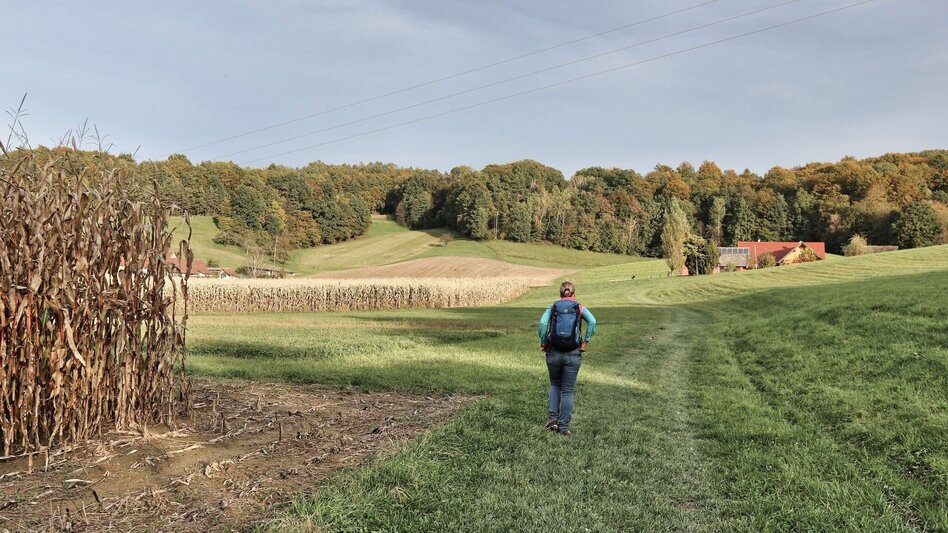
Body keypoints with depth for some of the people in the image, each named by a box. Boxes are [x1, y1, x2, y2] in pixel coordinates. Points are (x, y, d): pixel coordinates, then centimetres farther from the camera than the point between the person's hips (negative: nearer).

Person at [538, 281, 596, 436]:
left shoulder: (552, 307, 5)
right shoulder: (580, 308, 5)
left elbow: (542, 323, -12)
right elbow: (592, 322, -13)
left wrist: (543, 343, -2)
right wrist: (586, 342, -7)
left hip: (553, 353, 1)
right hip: (573, 355, -1)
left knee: (555, 384, 24)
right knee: (568, 391, 9)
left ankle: (553, 417, 14)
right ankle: (563, 426, 11)